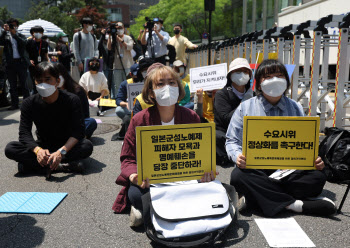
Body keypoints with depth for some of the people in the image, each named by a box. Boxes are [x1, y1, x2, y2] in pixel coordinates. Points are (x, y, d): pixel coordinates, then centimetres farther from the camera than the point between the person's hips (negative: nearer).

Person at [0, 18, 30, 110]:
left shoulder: (21, 36, 10)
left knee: (23, 84, 2)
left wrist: (14, 34, -17)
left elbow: (24, 43, -11)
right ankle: (14, 104, 10)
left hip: (21, 62, -1)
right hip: (10, 63, 1)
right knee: (12, 85, 5)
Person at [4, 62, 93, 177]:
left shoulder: (72, 100, -15)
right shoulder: (29, 103, -9)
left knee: (87, 146, -33)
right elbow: (24, 133, -14)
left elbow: (78, 131, -22)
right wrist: (38, 150, -36)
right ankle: (65, 164, -30)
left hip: (66, 145, -2)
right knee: (10, 149, -22)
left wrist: (61, 151, -38)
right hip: (42, 146, 2)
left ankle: (32, 164, -28)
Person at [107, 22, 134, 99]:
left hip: (127, 66, -1)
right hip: (117, 66, 1)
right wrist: (110, 36, -9)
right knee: (116, 85, 2)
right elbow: (109, 48, -5)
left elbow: (130, 47, -11)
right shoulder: (113, 38, 9)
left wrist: (120, 40, -17)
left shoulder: (128, 38, 6)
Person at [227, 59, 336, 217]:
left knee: (318, 177, -24)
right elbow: (232, 141, 4)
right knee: (238, 176, -34)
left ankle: (258, 196, -25)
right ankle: (294, 204, -28)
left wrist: (314, 159, -9)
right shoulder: (245, 108, 7)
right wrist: (237, 156, -20)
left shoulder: (296, 108, 14)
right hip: (255, 169, -2)